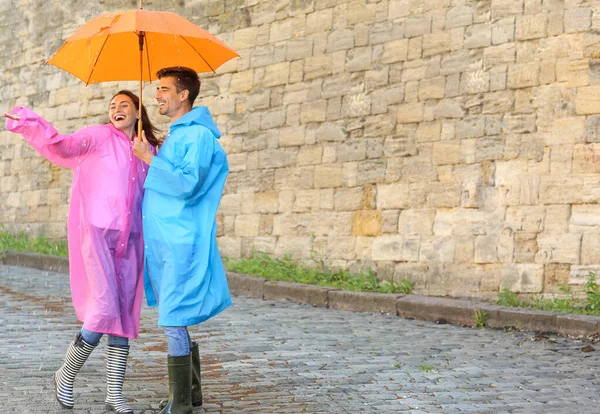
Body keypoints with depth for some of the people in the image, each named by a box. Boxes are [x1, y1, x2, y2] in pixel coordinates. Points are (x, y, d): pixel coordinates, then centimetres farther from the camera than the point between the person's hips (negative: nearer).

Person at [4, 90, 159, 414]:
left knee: (125, 315, 4)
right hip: (96, 232, -5)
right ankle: (66, 375, 8)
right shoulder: (98, 137, 1)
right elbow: (62, 146, -15)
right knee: (104, 311, -13)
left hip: (129, 241, 5)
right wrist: (29, 122, -29)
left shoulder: (147, 151, 15)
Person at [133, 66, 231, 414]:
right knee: (178, 321, 14)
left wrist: (150, 158, -17)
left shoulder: (198, 135, -11)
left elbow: (187, 184, -21)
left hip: (181, 242, -10)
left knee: (174, 321, -9)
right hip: (163, 241, 10)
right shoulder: (175, 136, 19)